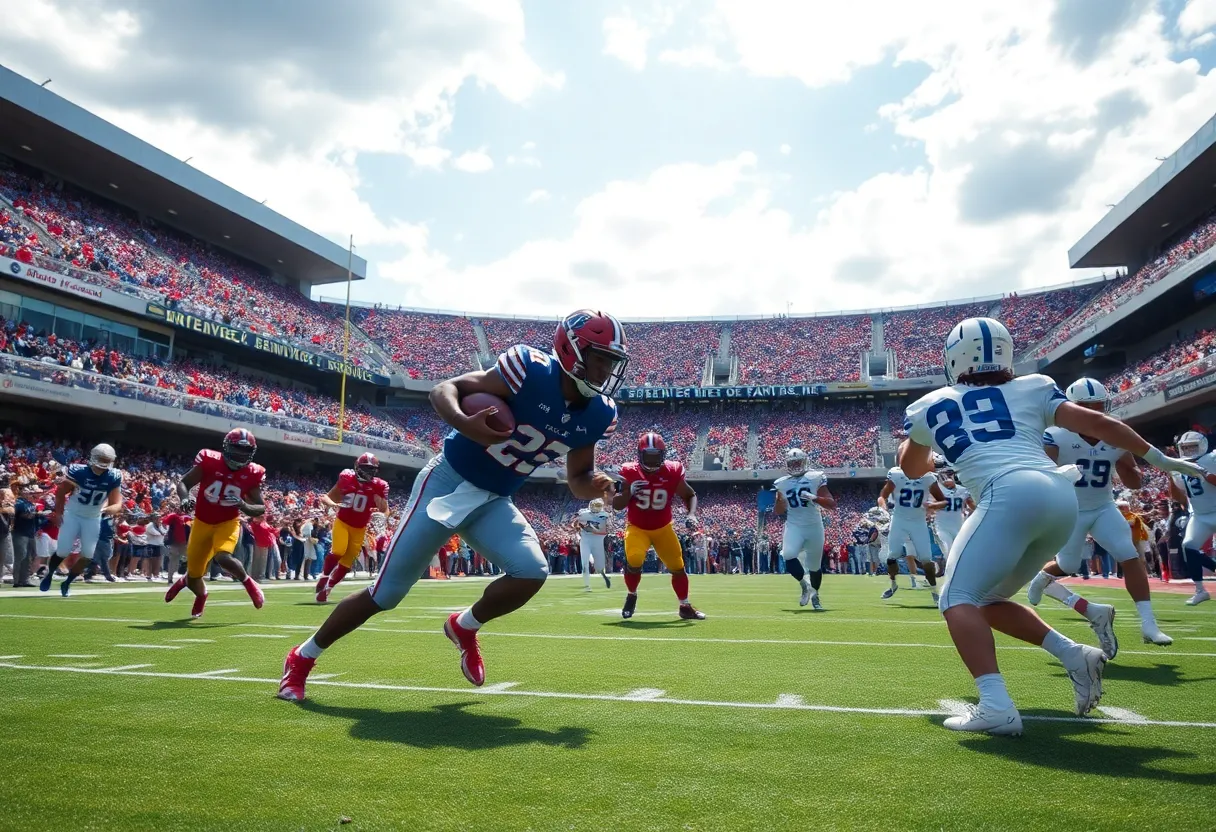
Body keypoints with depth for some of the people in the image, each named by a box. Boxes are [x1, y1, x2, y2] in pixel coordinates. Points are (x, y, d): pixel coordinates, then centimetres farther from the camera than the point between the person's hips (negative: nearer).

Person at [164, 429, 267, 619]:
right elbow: (183, 483, -4)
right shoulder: (209, 462, -14)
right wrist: (185, 498, -26)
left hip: (228, 522, -1)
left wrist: (244, 506, -27)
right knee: (194, 579, 7)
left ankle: (248, 581, -1)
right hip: (202, 523, 1)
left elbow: (260, 509, -5)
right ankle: (201, 594, 46)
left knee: (223, 557, -32)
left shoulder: (251, 474, -10)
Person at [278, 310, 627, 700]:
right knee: (386, 592, 0)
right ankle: (302, 658, 25)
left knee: (531, 573, -18)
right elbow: (445, 389, -20)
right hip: (447, 482, -5)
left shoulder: (597, 414, -4)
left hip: (494, 501, 5)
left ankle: (464, 627, 14)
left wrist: (594, 485, -17)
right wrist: (463, 423, -40)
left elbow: (576, 480, 6)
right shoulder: (532, 369, -23)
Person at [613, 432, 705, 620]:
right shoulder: (630, 473, -15)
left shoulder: (672, 472, -13)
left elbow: (690, 495, 3)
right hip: (637, 528, -2)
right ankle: (631, 595, 4)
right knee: (634, 560, -26)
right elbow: (616, 506, -10)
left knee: (677, 566, 4)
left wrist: (691, 514, -16)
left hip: (663, 528, 2)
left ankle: (684, 606, 26)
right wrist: (627, 491, -30)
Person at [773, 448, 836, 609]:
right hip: (794, 526, 1)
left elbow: (832, 504, -7)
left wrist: (814, 498, -23)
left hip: (814, 526, -1)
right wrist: (779, 502, -11)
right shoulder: (782, 484, 4)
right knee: (788, 555, -26)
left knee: (815, 565, 10)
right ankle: (804, 584, -2)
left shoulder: (816, 478, -4)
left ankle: (815, 596, 35)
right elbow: (777, 512, 11)